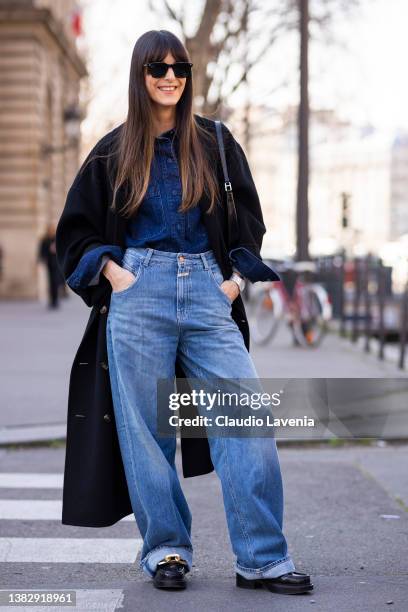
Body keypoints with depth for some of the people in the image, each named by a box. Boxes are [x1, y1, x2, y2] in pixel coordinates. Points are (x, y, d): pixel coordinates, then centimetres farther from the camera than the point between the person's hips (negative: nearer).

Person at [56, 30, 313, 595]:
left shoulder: (215, 142, 11)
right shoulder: (115, 151, 10)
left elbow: (249, 217, 18)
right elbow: (75, 230, 14)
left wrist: (237, 277, 4)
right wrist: (112, 272, -1)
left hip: (207, 292, 1)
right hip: (140, 294, 0)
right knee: (147, 427, 0)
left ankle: (262, 559, -5)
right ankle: (165, 550, 13)